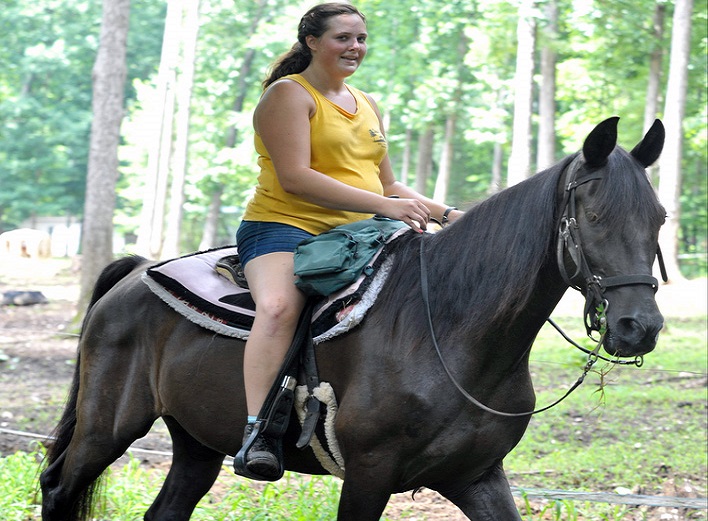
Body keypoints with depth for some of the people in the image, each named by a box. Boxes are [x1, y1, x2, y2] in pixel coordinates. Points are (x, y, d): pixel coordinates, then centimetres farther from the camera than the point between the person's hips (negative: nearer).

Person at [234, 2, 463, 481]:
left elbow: (387, 185, 27)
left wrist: (446, 214, 9)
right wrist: (383, 205, -24)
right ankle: (257, 432, -38)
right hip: (284, 226, -8)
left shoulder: (367, 106, 23)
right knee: (279, 305, -37)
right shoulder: (289, 95, -4)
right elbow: (295, 178, -17)